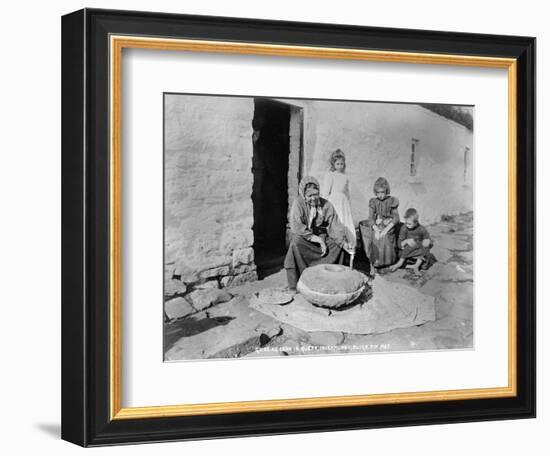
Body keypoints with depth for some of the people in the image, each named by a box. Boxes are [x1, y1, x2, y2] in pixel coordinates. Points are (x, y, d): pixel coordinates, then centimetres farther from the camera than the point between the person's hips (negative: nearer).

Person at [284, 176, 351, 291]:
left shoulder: (326, 205, -7)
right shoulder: (298, 203, -16)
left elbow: (335, 226, -8)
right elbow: (296, 227, -25)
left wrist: (344, 242, -27)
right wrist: (318, 240, -26)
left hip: (322, 237, 3)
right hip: (303, 237, -3)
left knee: (338, 244, -20)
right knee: (296, 243, -34)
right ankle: (295, 285, -28)